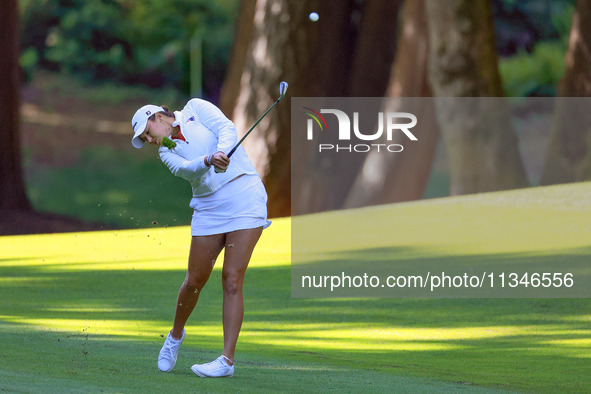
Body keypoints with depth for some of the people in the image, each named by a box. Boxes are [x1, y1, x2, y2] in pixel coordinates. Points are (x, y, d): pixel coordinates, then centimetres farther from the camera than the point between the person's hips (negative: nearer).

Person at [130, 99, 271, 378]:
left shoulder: (195, 109, 8)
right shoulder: (166, 152, 12)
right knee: (194, 281, 4)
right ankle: (175, 336, 32)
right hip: (208, 207, 4)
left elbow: (227, 129, -8)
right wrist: (208, 161, -31)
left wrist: (221, 151, -29)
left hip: (244, 195, -4)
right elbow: (186, 169, -10)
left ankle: (227, 359, -13)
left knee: (232, 279, -11)